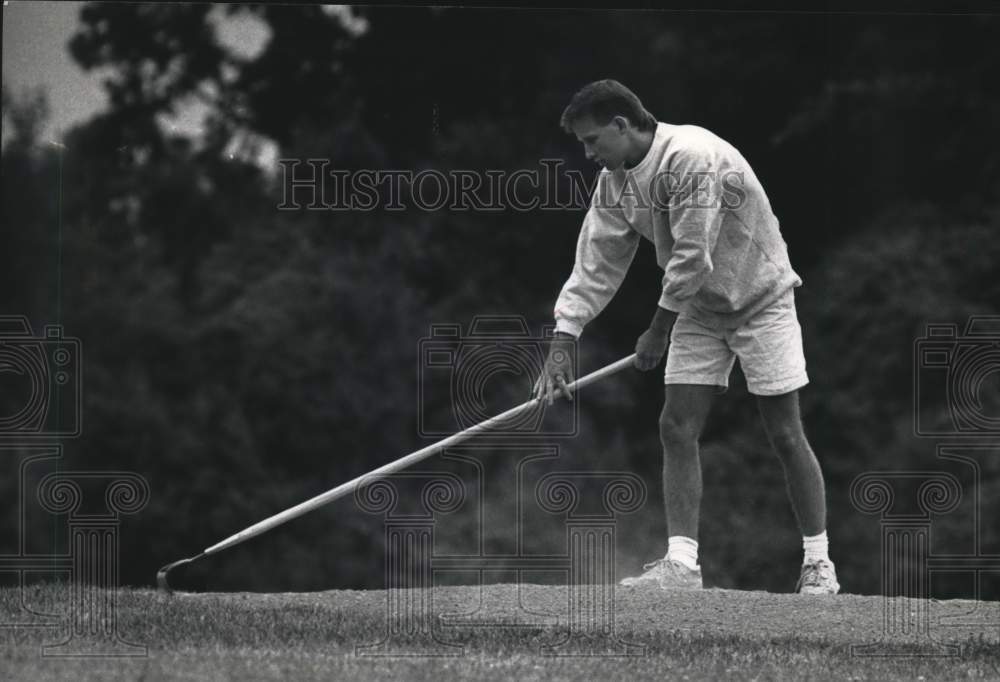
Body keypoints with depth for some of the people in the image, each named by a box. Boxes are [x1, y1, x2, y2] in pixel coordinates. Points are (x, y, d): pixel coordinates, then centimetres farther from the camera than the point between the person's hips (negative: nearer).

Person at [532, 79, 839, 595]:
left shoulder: (692, 157, -28)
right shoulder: (614, 181, -2)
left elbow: (692, 257, -27)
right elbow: (596, 264, -1)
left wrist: (658, 333, -17)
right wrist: (562, 342, -9)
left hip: (760, 296, -7)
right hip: (699, 309, 7)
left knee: (785, 436, -5)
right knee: (676, 429, -5)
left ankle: (818, 564, 5)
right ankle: (681, 565, -7)